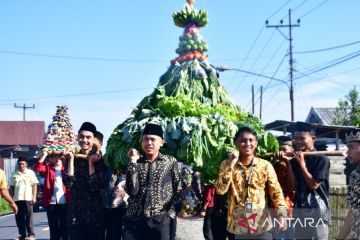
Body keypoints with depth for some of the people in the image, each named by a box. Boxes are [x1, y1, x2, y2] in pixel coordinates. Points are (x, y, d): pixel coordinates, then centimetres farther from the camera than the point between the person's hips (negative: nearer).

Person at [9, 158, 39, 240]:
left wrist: (34, 197, -9)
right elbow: (11, 187, 12)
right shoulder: (15, 174, 12)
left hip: (27, 198, -4)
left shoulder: (30, 173, 3)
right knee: (19, 218, 5)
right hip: (17, 199, 4)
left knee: (28, 217, -3)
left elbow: (34, 185, 0)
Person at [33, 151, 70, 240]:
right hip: (51, 202, 0)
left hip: (64, 202, 0)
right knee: (54, 228, 6)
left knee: (65, 227, 6)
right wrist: (44, 155, -9)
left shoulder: (66, 168, 11)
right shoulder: (48, 168, 8)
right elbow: (37, 168, -7)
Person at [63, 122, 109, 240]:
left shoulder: (100, 159, -1)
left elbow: (97, 186, -14)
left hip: (94, 213, -2)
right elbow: (68, 183, -7)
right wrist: (71, 159, -8)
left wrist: (91, 163, -13)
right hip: (75, 213, 3)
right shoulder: (73, 158, 7)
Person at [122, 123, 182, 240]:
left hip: (160, 219, -1)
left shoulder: (170, 161, 6)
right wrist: (133, 162, -8)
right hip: (134, 218, 1)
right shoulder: (136, 162, 7)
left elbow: (178, 190, 8)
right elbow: (132, 191, -7)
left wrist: (169, 211, -2)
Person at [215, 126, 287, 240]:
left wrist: (281, 215, -16)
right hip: (236, 227, 0)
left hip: (262, 226, 0)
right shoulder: (227, 165, 2)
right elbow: (220, 190, -9)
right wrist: (230, 165, -14)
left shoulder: (265, 165, 1)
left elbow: (276, 192, -2)